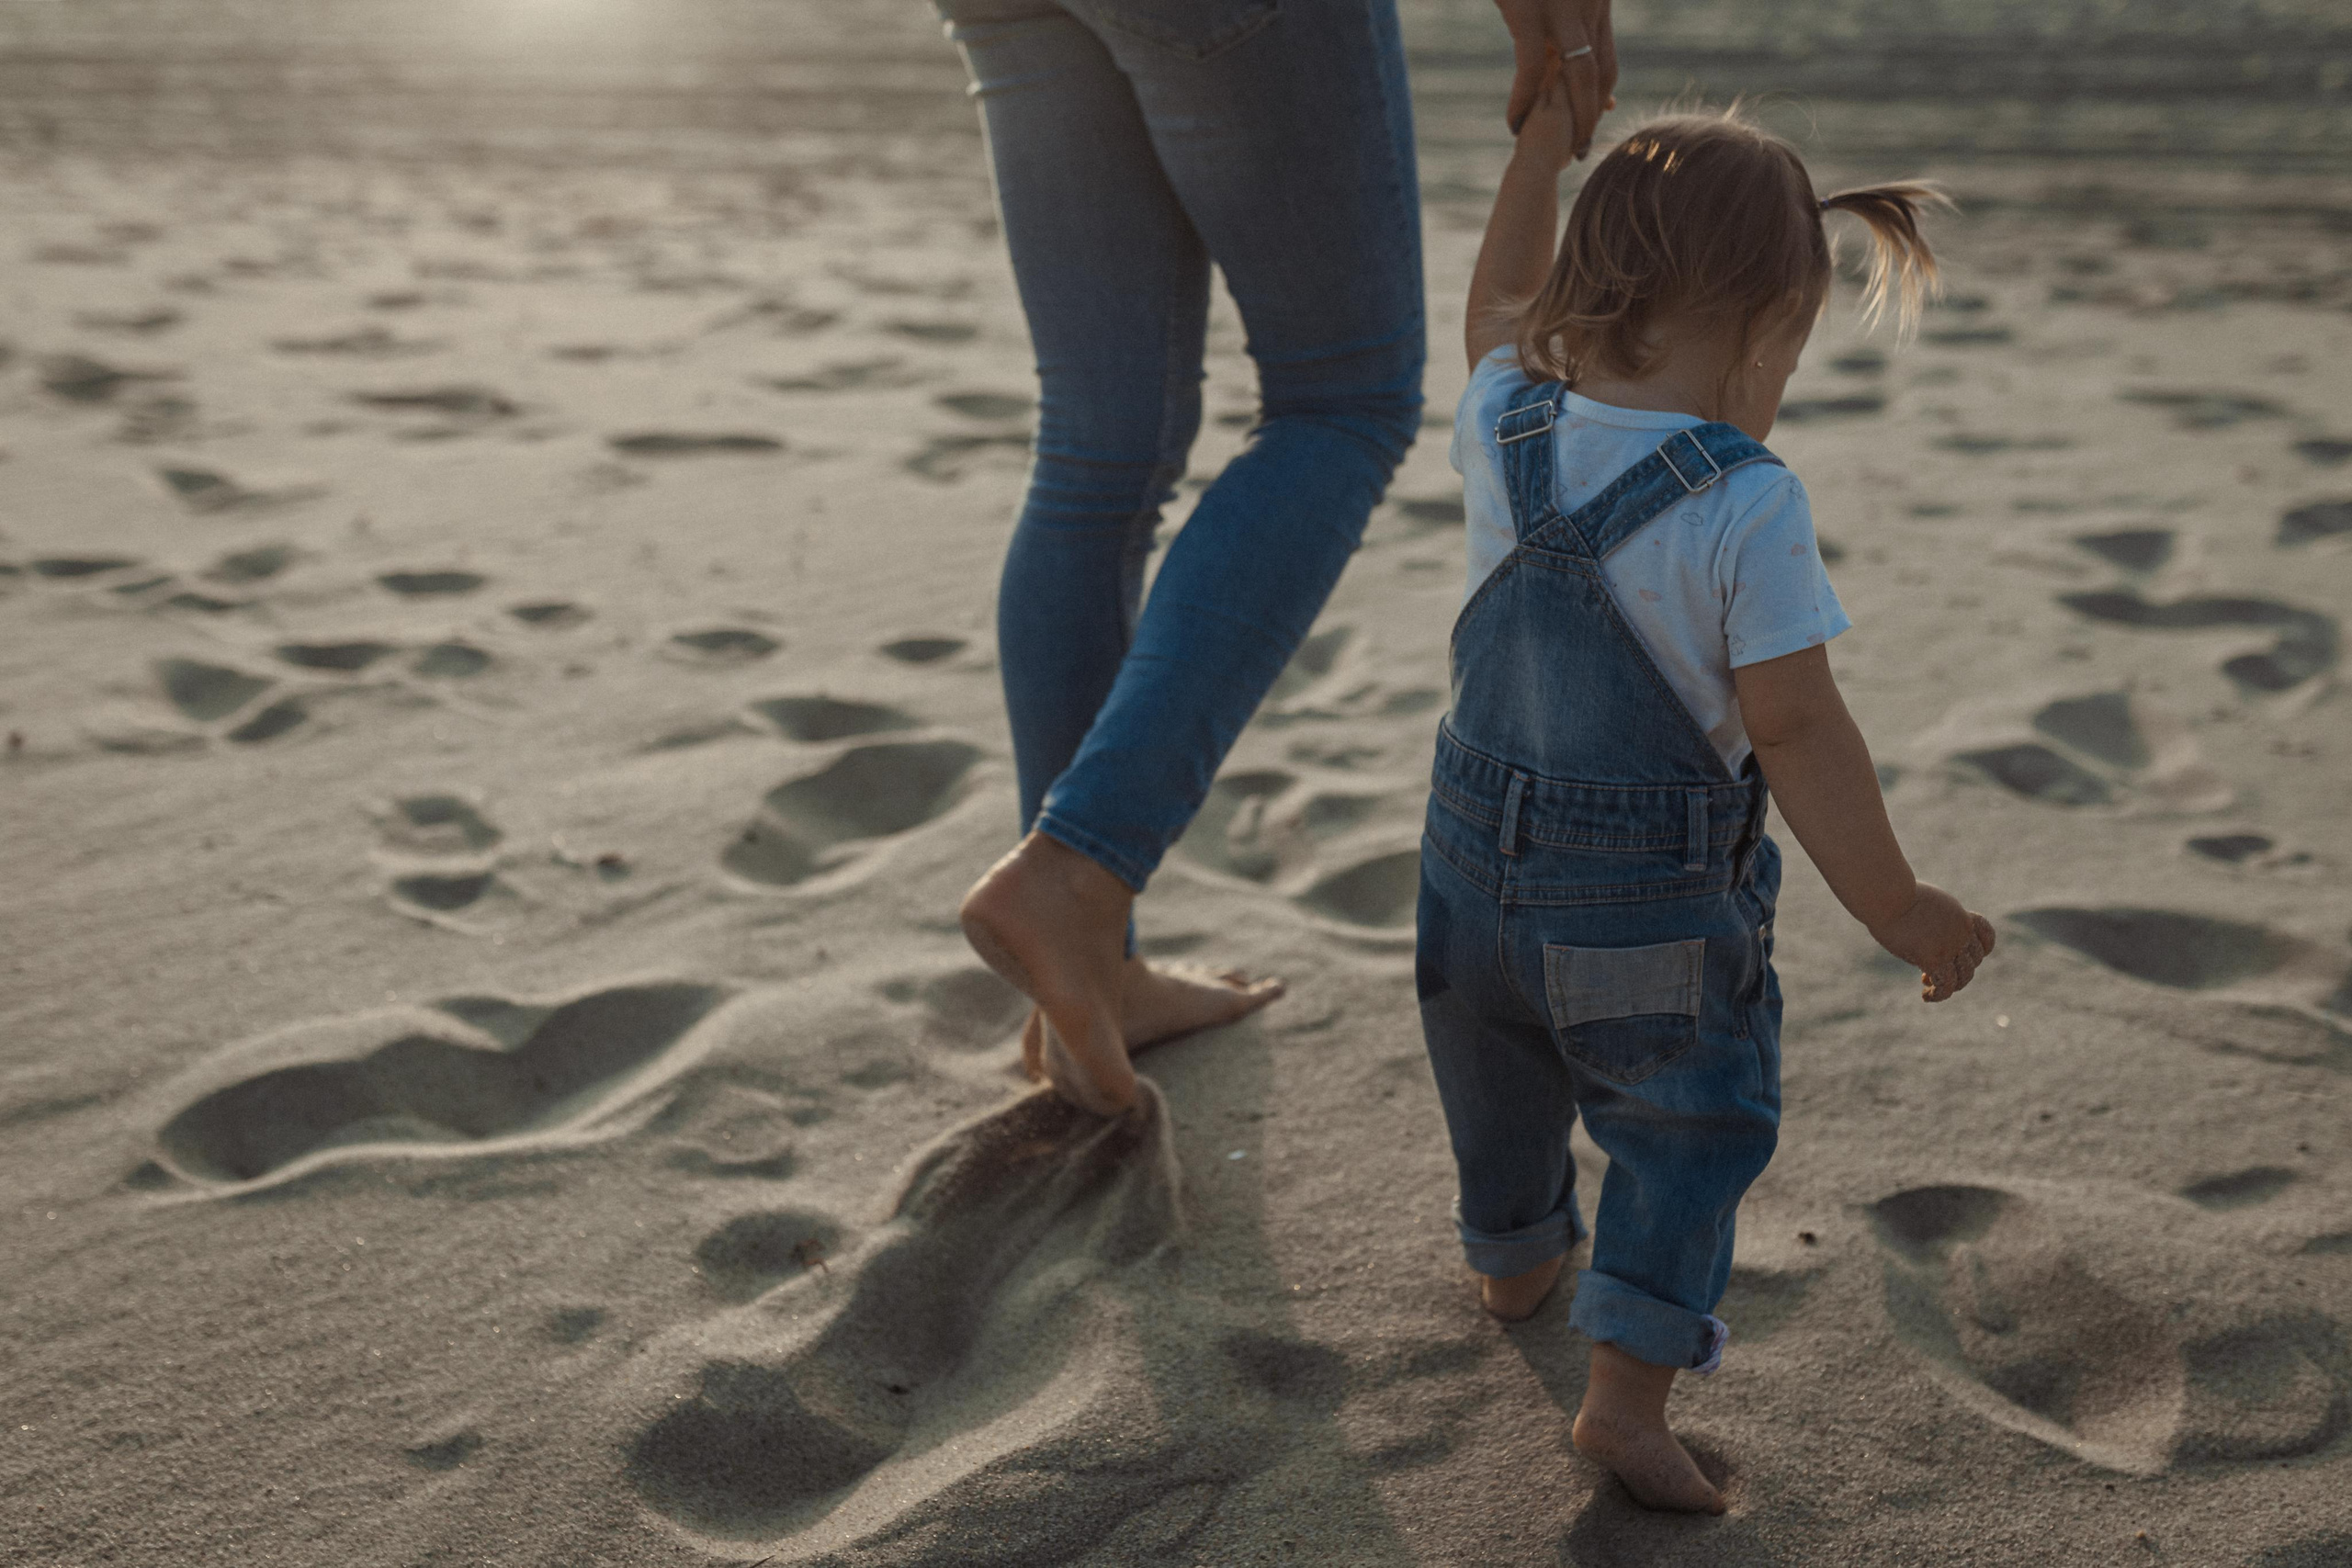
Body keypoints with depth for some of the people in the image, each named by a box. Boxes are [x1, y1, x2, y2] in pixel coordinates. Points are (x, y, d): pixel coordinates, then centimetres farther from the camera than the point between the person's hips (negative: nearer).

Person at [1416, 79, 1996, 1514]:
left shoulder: (1504, 434, -7)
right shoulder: (1746, 505, -23)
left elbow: (1500, 311, 16)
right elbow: (1795, 730, -22)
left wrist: (1545, 138, 26)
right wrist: (1899, 909, -12)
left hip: (1481, 860, 6)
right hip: (1659, 909, -5)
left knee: (1504, 1072, 30)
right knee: (1694, 1124, 16)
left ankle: (1514, 1257, 55)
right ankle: (1631, 1378, 9)